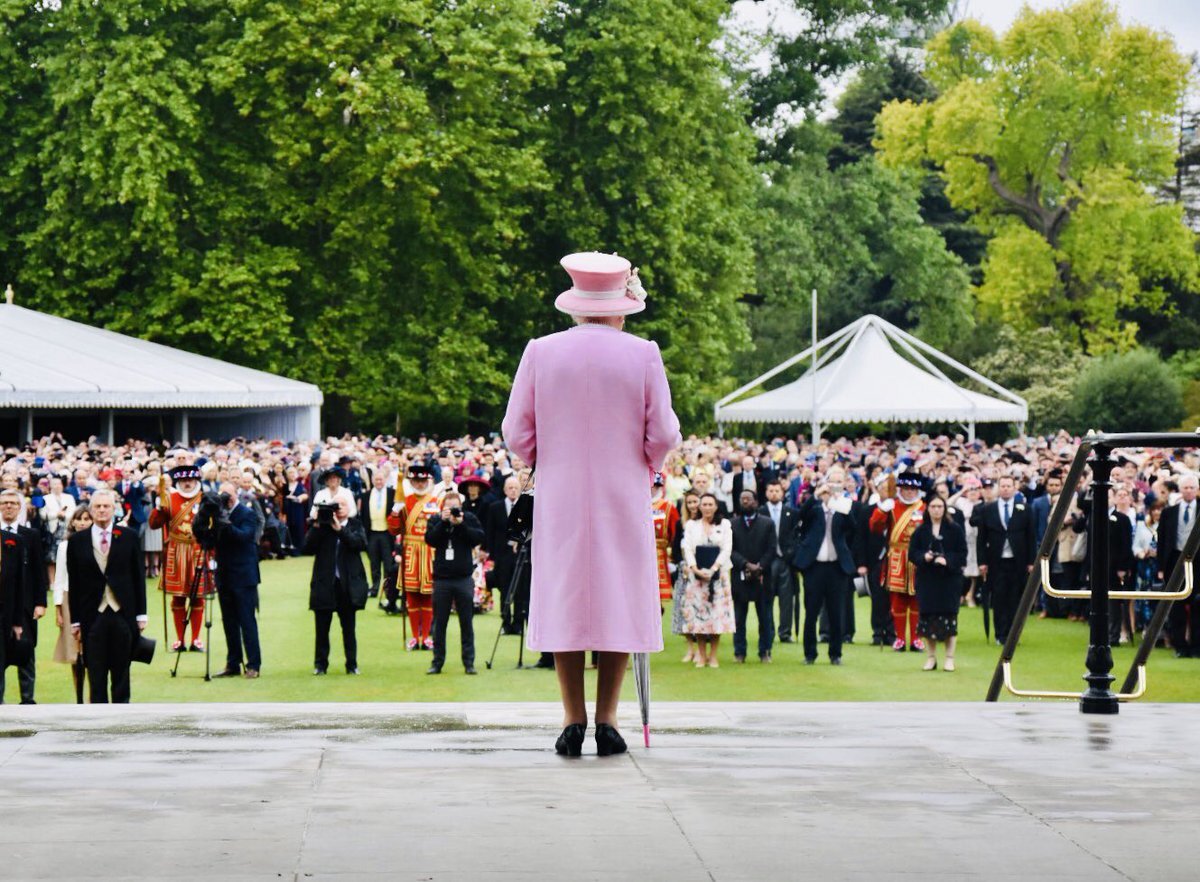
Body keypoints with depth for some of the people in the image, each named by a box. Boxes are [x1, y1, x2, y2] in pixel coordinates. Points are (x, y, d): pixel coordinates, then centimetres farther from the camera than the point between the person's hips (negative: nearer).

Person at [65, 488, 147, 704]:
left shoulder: (129, 537, 4)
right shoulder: (77, 541, 4)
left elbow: (139, 576, 6)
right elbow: (73, 583, 5)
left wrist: (141, 614, 2)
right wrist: (75, 620, 2)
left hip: (123, 613, 0)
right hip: (93, 615, 0)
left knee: (121, 670, 5)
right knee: (96, 674, 1)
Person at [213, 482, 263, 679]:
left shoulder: (246, 513, -6)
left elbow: (244, 536, -21)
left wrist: (227, 525, -32)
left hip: (243, 576, -6)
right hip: (225, 576, 6)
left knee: (247, 621, -5)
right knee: (229, 622, 9)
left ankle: (253, 665, -3)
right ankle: (233, 665, 15)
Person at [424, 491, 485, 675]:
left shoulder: (469, 519, 4)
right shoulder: (435, 520, 5)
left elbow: (479, 538, -7)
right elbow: (430, 540, -9)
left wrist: (461, 524, -15)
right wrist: (443, 522, -16)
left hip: (464, 578, -1)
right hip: (441, 579, 1)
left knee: (466, 622, 3)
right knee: (439, 623, 5)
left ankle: (469, 662, 8)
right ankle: (437, 662, 12)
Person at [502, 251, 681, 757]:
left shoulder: (540, 354, -2)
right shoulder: (642, 355, -4)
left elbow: (517, 434, 0)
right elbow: (663, 435, -4)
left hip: (560, 499, 1)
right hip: (623, 499, -1)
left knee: (563, 601, 5)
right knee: (619, 600, 4)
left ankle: (573, 720, 1)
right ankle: (607, 719, 0)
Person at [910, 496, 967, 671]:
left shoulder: (955, 530, 2)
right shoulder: (921, 530, 7)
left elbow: (962, 553, -2)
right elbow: (912, 553, 5)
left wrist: (948, 560, -19)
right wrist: (924, 557, -16)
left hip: (949, 579, -2)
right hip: (926, 579, 2)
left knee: (949, 617, -4)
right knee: (927, 617, 0)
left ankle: (949, 658, 3)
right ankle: (931, 657, 10)